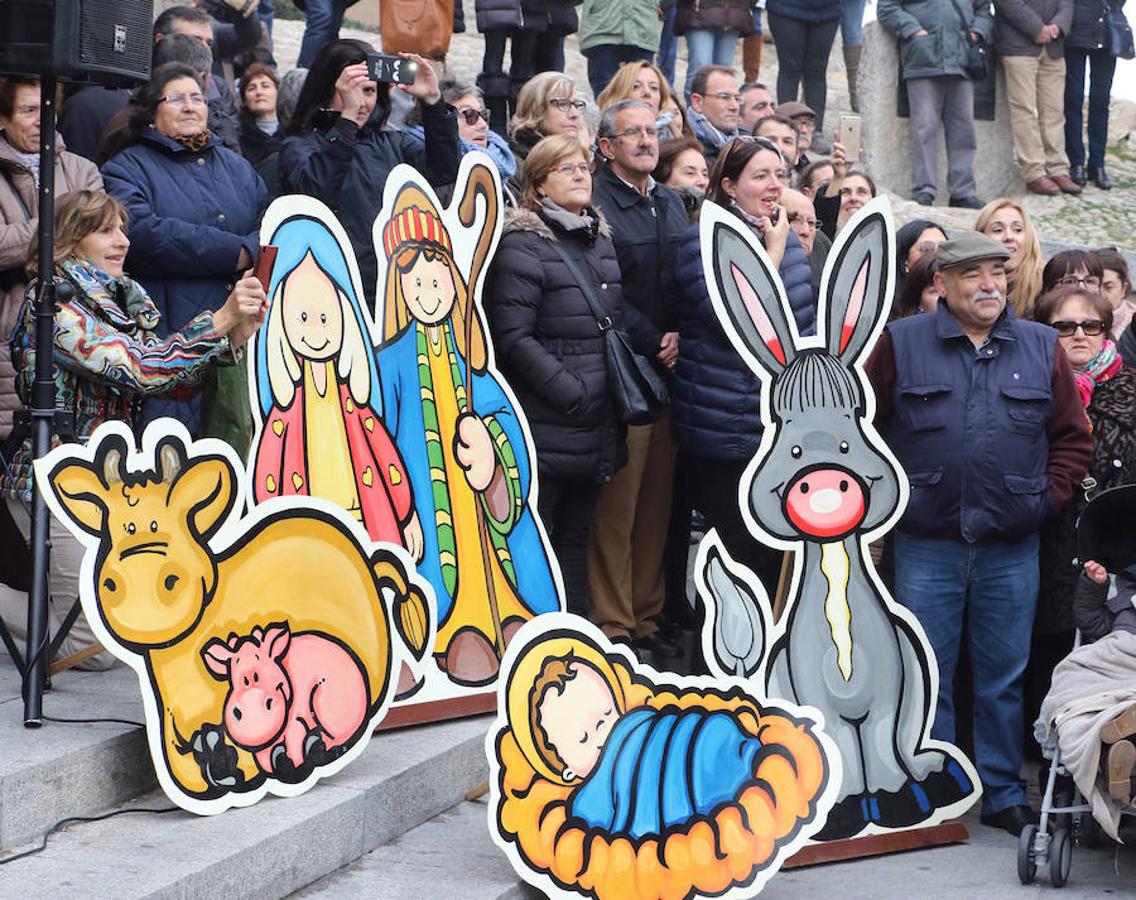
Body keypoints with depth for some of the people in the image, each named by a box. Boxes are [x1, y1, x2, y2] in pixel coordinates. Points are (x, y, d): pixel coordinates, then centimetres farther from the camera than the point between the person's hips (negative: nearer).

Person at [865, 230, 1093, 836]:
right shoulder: (901, 343, 1)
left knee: (1004, 676, 9)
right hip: (926, 543, -1)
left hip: (1012, 548, 2)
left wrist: (1050, 496, 1)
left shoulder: (1042, 348, 7)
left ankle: (1004, 794, 19)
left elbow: (1073, 437, 11)